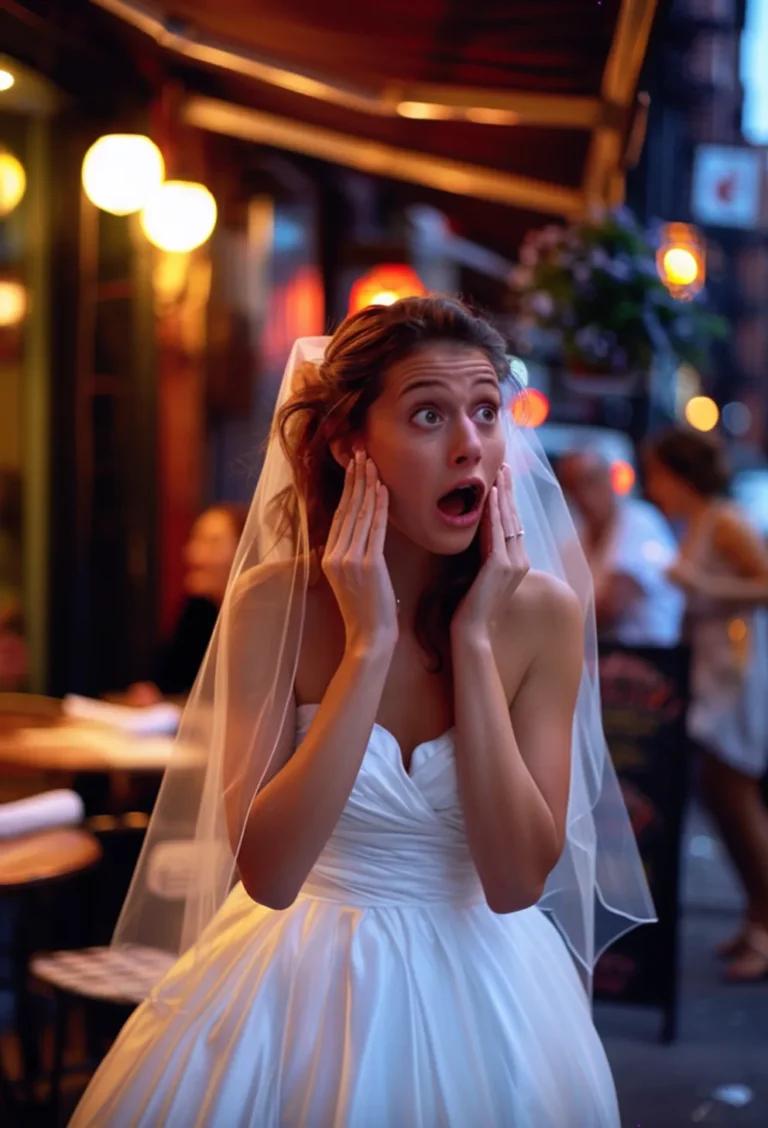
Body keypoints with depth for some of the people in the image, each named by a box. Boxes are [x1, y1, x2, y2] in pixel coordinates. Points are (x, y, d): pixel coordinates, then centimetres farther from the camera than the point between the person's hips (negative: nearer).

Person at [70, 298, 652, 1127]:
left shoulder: (543, 612, -11)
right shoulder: (274, 601, -14)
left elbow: (517, 883, -16)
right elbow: (266, 874, -22)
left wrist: (473, 640, -21)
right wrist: (369, 646, -25)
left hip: (480, 989, 1)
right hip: (301, 979, -1)